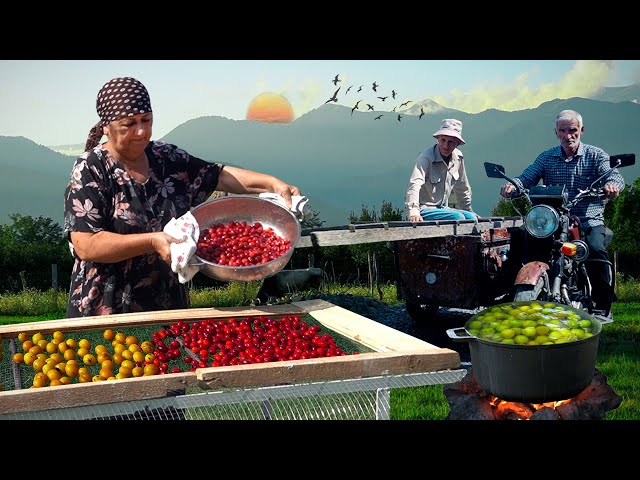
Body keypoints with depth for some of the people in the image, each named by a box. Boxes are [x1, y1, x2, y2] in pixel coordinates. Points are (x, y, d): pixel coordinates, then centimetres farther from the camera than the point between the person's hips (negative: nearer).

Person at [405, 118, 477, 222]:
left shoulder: (458, 157, 4)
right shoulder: (426, 157, -18)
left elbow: (463, 188, 19)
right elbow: (414, 184, -33)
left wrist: (469, 211, 26)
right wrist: (413, 212, -48)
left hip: (442, 208, 7)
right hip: (423, 210, -7)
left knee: (471, 218, -15)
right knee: (457, 218, -26)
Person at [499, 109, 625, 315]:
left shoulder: (596, 155, 6)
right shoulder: (546, 157, 13)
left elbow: (614, 176, -11)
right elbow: (527, 178, 0)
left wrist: (612, 185, -37)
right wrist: (512, 185, -25)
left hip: (590, 222, -2)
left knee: (596, 249, -32)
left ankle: (603, 304, -16)